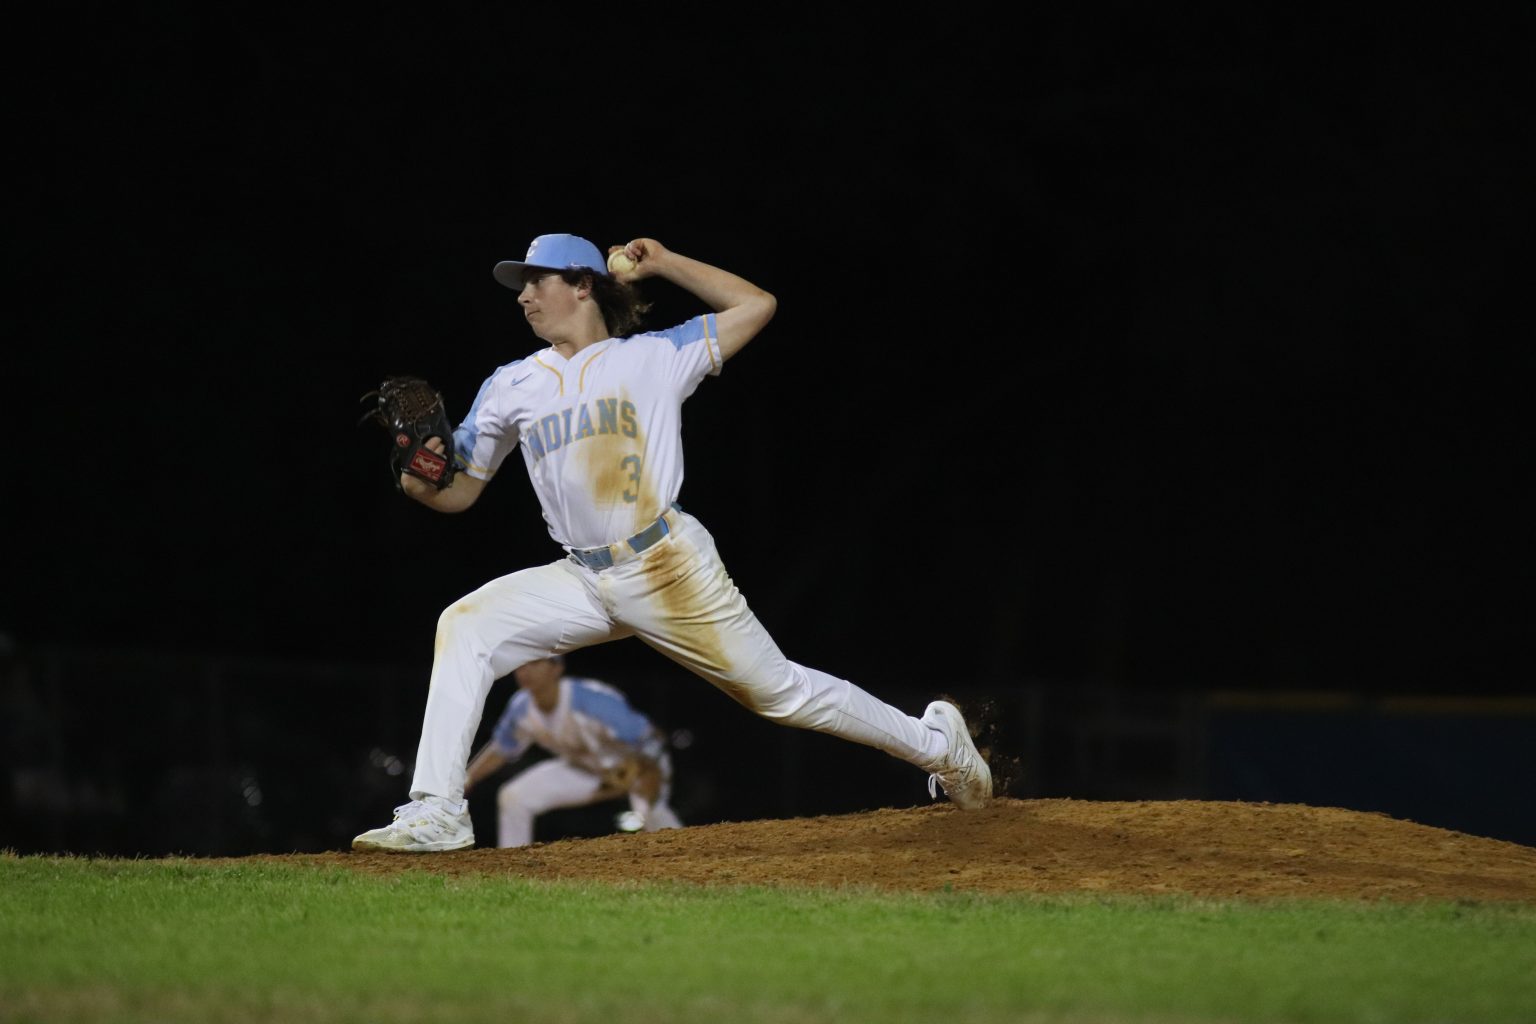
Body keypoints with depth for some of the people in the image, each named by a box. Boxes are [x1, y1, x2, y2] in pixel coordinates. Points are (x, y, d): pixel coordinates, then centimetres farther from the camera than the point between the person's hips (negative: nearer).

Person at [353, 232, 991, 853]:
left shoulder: (655, 357, 4)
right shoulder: (513, 386, 12)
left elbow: (757, 306, 7)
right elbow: (458, 492, 12)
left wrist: (664, 264, 6)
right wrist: (419, 480, -11)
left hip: (672, 570, -4)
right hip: (585, 582, 4)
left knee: (777, 690, 0)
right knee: (465, 626, -15)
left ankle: (935, 743, 19)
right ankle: (436, 812, -18)